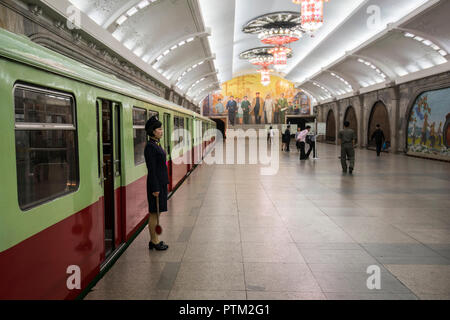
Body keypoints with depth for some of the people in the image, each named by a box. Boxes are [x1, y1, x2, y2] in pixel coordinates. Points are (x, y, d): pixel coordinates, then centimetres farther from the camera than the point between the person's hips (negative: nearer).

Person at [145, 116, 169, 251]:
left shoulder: (157, 144, 13)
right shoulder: (150, 146, -17)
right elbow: (151, 169, -20)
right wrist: (155, 188, -20)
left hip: (161, 182, 10)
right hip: (156, 183, -10)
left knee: (157, 212, 15)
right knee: (154, 213, 0)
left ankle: (154, 240, 24)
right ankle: (154, 241, 11)